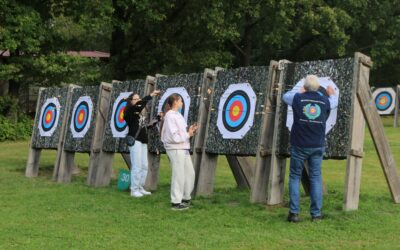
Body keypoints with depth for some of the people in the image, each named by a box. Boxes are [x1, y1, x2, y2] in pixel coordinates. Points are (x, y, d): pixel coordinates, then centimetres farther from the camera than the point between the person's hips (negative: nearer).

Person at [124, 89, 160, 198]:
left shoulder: (140, 112, 18)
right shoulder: (129, 111, -4)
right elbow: (139, 104, -23)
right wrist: (151, 95, -21)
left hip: (143, 141, 8)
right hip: (135, 140, -8)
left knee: (144, 166, 8)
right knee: (137, 166, -10)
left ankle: (140, 188, 16)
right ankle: (134, 190, -5)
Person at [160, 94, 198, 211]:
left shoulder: (178, 115, 14)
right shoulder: (170, 116, -13)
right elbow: (174, 137, -19)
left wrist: (189, 130, 0)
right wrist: (188, 135, -10)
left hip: (183, 148, 9)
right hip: (175, 149, -9)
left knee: (190, 173, 15)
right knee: (179, 175, -4)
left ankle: (185, 198, 28)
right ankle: (176, 202, 5)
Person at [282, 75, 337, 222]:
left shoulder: (298, 98, -3)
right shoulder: (325, 100, 3)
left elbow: (285, 96, 18)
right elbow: (334, 102, 27)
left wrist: (299, 91, 33)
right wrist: (331, 94, 48)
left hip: (299, 145, -2)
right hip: (317, 146, 2)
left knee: (295, 177, 6)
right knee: (316, 178, 8)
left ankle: (294, 213, 0)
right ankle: (316, 214, 6)